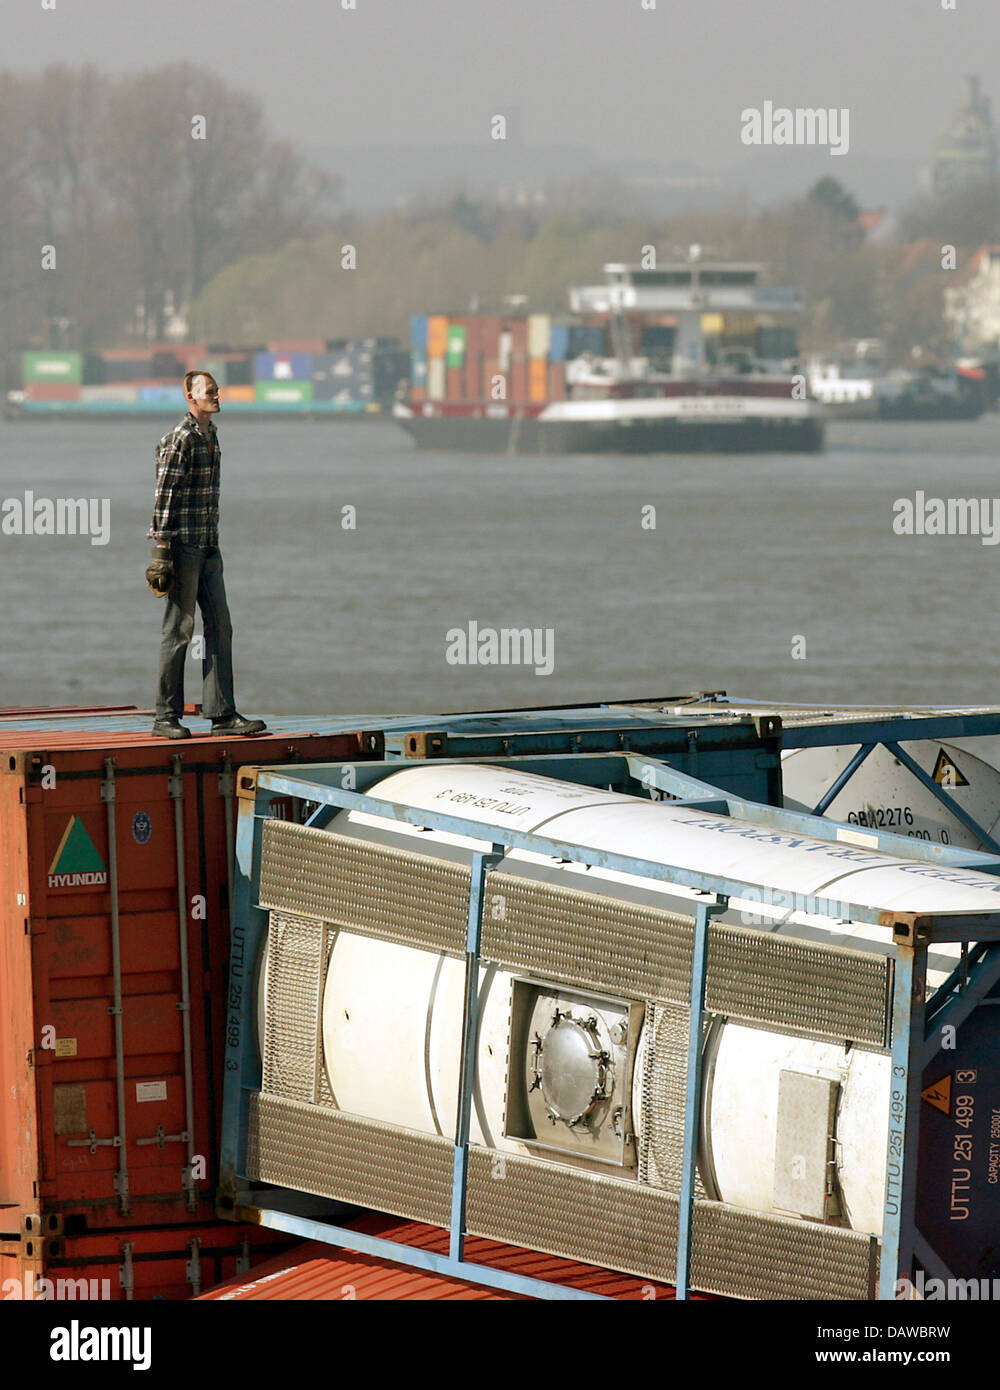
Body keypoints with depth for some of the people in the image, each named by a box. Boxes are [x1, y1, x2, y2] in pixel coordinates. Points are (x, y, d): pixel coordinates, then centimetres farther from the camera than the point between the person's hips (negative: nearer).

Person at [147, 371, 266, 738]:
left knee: (220, 627, 4)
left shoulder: (211, 435, 14)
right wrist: (161, 546, -19)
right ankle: (166, 717, 3)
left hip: (208, 548, 8)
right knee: (179, 629, -3)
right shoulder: (180, 438, -12)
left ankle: (222, 714, 4)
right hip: (183, 546, -8)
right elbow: (164, 493, -15)